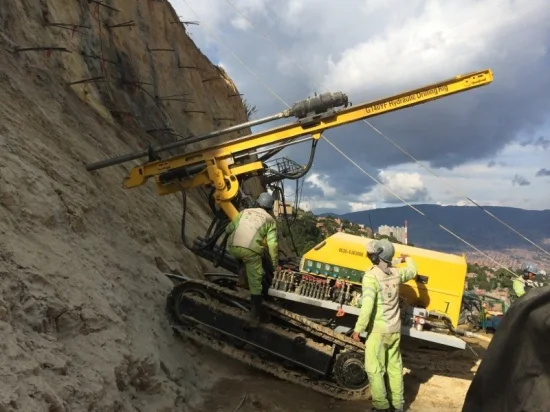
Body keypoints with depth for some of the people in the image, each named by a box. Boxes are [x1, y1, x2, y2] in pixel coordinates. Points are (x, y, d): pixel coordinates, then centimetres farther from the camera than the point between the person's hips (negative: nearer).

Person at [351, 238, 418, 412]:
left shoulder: (371, 275, -18)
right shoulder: (396, 273, 2)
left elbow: (367, 305, -25)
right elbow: (413, 271, 25)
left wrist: (358, 329, -18)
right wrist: (408, 258, 45)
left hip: (378, 330, -7)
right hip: (395, 329, 7)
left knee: (374, 369, 3)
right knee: (395, 367, 17)